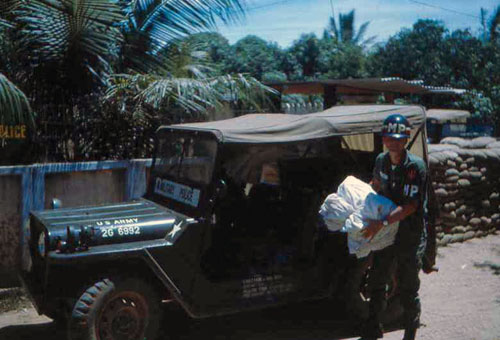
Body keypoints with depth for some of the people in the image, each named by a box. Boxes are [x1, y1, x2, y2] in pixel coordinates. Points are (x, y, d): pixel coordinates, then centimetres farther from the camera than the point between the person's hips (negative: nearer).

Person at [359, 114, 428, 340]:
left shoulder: (416, 166, -19)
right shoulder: (381, 160, 0)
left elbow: (411, 205, -25)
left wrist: (382, 223, -32)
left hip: (410, 235, -6)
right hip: (386, 231, 6)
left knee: (408, 290, 4)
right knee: (376, 283, 15)